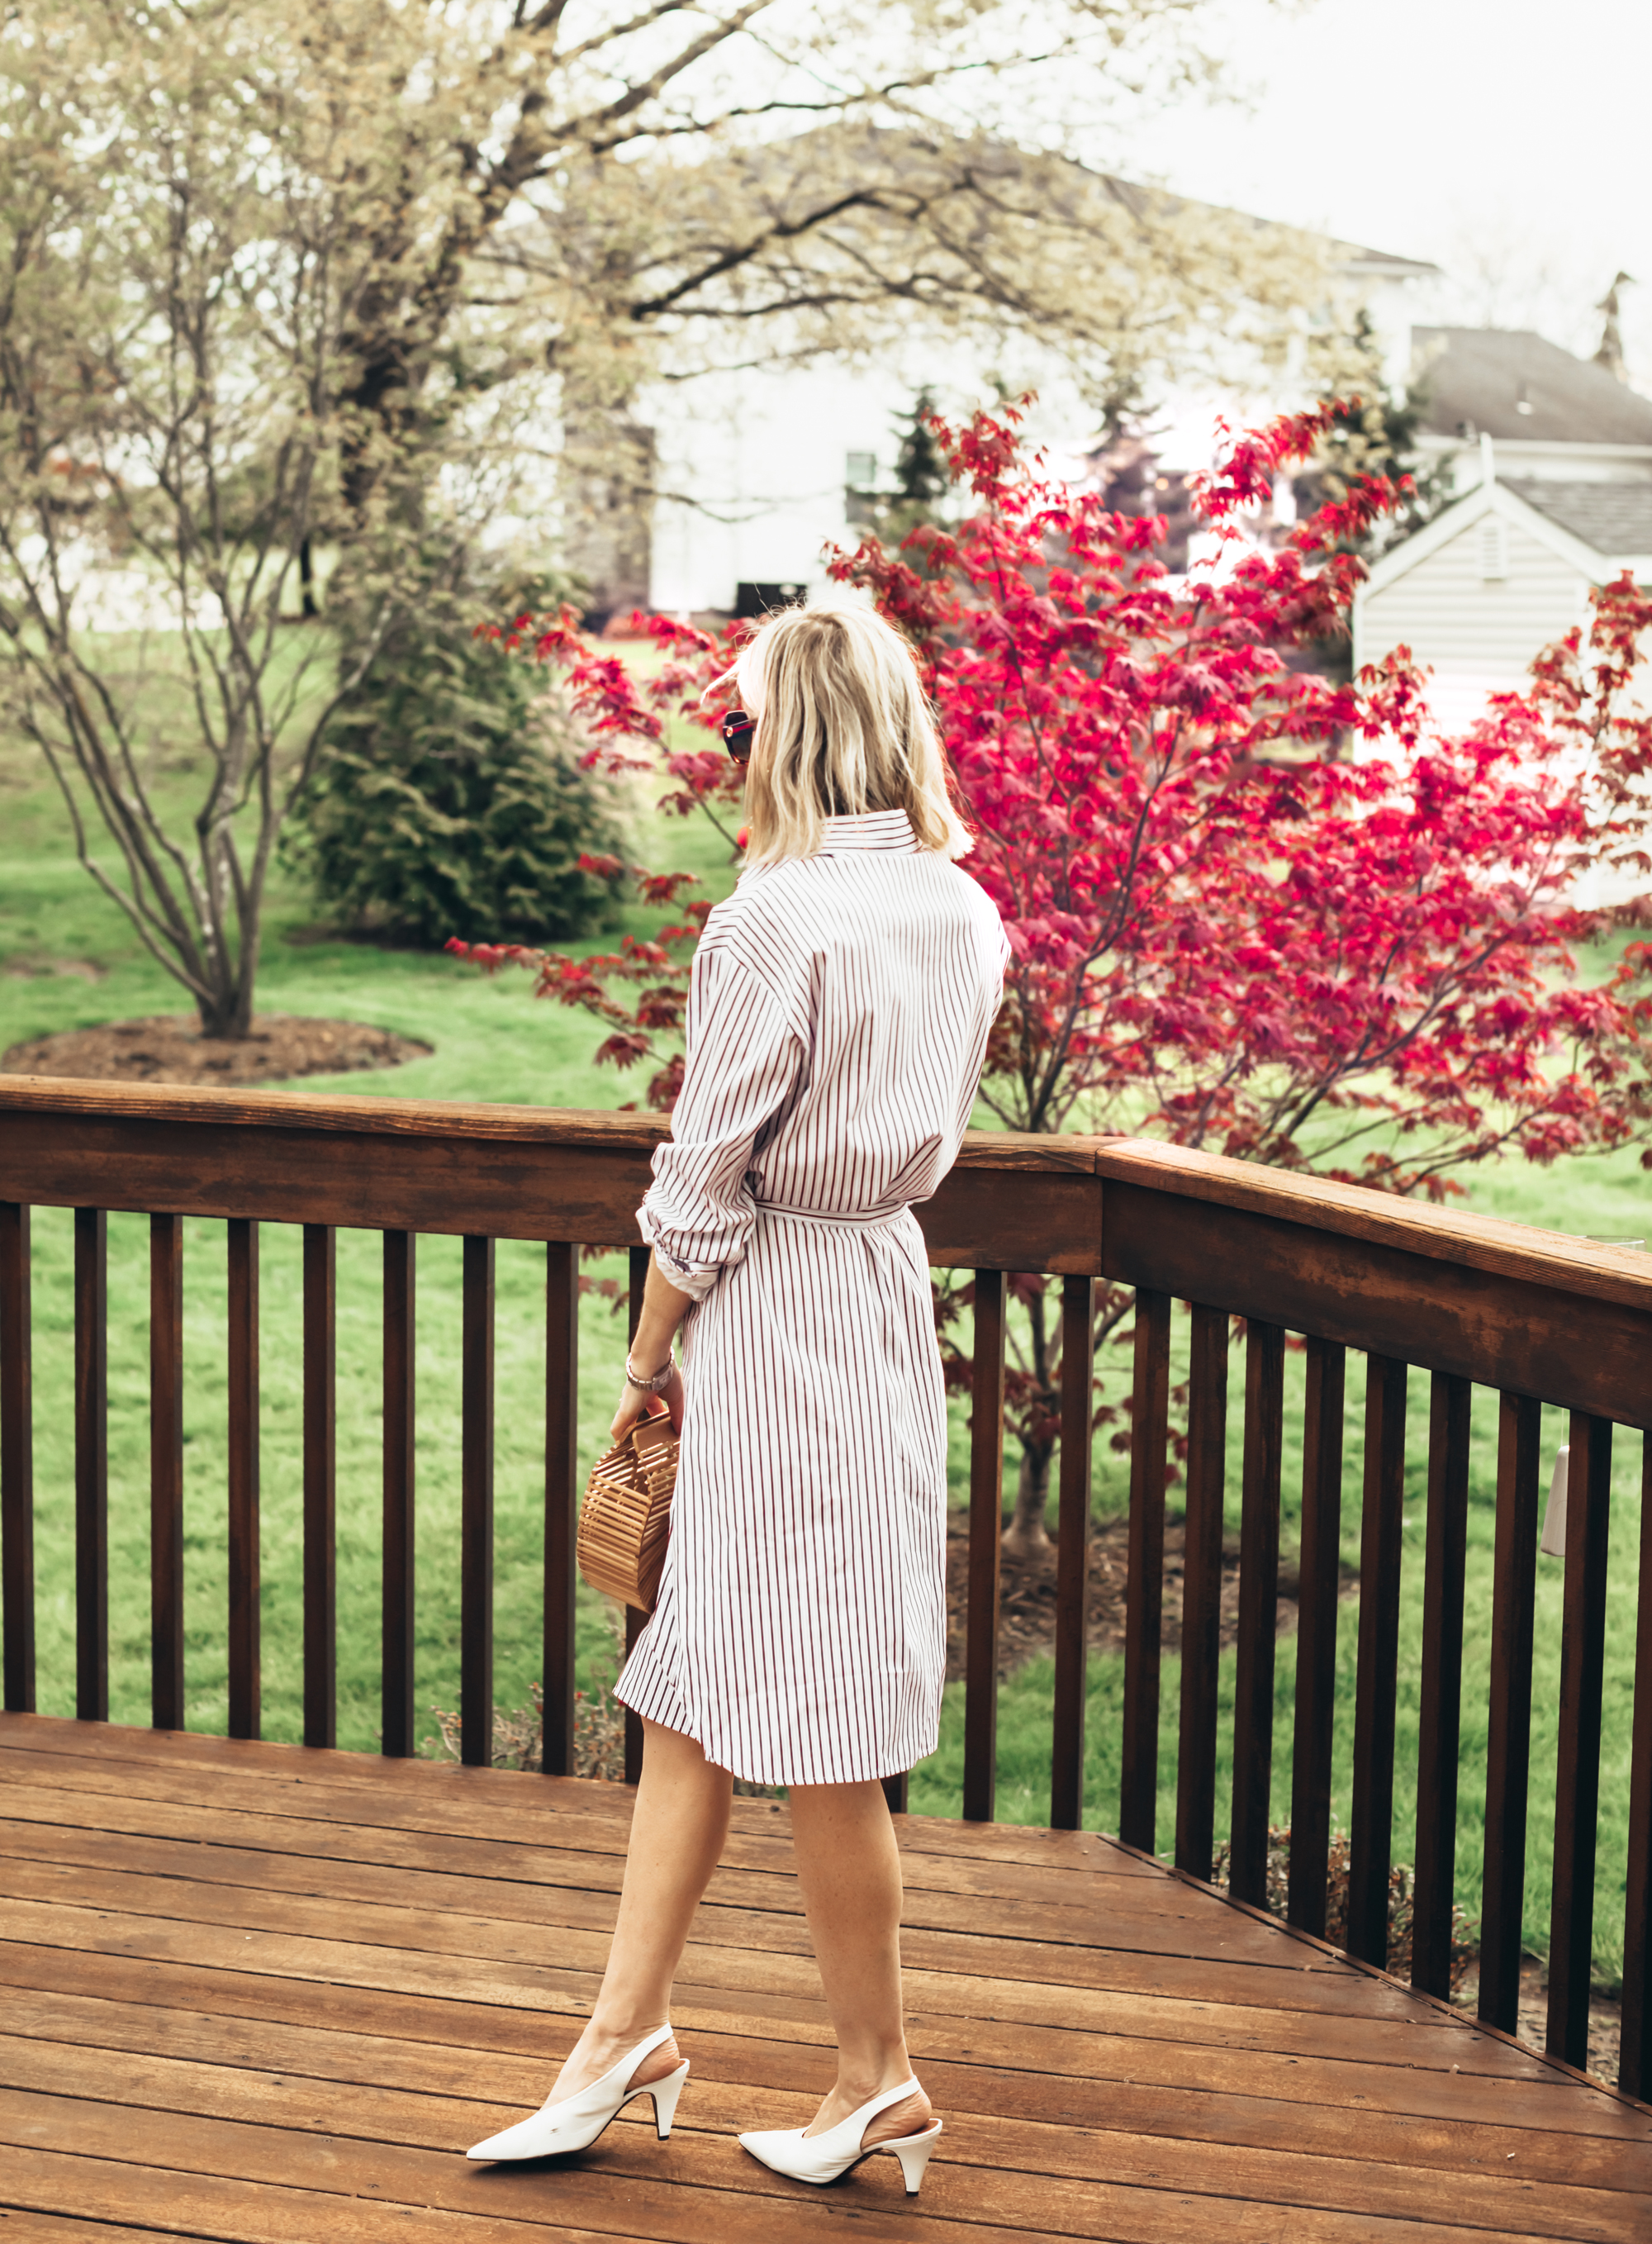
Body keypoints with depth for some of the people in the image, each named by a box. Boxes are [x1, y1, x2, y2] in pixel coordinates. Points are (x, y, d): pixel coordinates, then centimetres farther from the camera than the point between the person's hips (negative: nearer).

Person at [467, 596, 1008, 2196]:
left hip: (780, 1305, -9)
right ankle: (626, 2032, 23)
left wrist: (651, 1358, -2)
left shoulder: (773, 922, -19)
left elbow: (705, 1182, -13)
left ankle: (879, 2079, 16)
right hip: (892, 1280, 9)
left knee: (805, 1712, 4)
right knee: (697, 1683, 15)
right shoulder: (962, 913, 5)